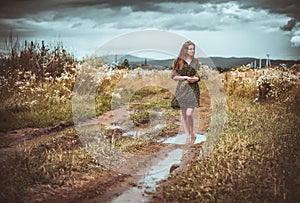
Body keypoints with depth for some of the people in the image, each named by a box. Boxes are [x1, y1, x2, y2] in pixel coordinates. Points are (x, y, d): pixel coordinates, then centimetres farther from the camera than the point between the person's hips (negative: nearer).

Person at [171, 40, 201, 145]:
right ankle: (188, 136, 19)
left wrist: (196, 78, -10)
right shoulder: (179, 61, 1)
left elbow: (200, 75, 13)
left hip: (193, 89, -1)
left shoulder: (196, 61, 6)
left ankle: (192, 133, 12)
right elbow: (174, 76, -1)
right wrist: (185, 77, -13)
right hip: (182, 89, 1)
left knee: (189, 113, -12)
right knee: (183, 114, 6)